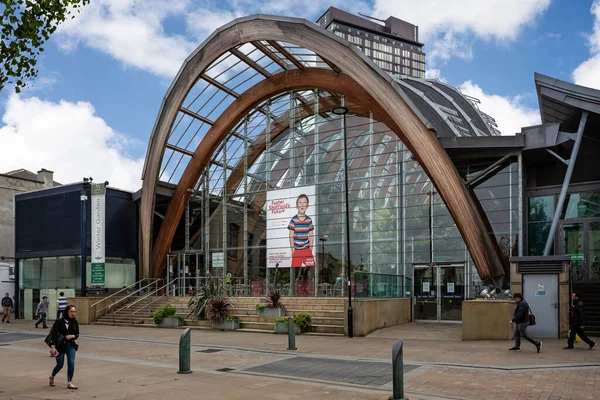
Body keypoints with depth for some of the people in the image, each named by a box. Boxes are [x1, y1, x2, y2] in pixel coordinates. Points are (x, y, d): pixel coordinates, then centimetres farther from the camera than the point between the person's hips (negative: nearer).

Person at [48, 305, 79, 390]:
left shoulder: (74, 322, 1)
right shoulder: (59, 321, -11)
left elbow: (77, 334, 11)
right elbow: (54, 334, -13)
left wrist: (72, 336, -11)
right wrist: (53, 346, -20)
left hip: (71, 345, 3)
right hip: (60, 346, -3)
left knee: (71, 363, -9)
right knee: (60, 365, 6)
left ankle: (69, 383, 1)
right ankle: (51, 377, 38)